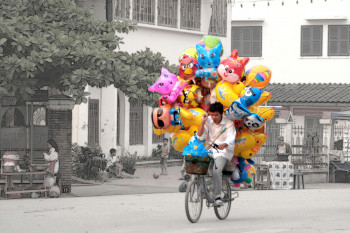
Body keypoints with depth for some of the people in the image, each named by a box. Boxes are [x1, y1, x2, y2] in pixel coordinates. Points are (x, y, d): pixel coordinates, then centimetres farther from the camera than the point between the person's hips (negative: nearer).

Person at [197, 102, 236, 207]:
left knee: (216, 171, -28)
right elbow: (200, 137, -3)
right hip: (209, 150, 5)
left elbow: (231, 139, -19)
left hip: (224, 151, -5)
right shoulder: (208, 121, 3)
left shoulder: (228, 123, -6)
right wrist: (202, 122, -15)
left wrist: (223, 145, -42)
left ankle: (218, 197, -24)